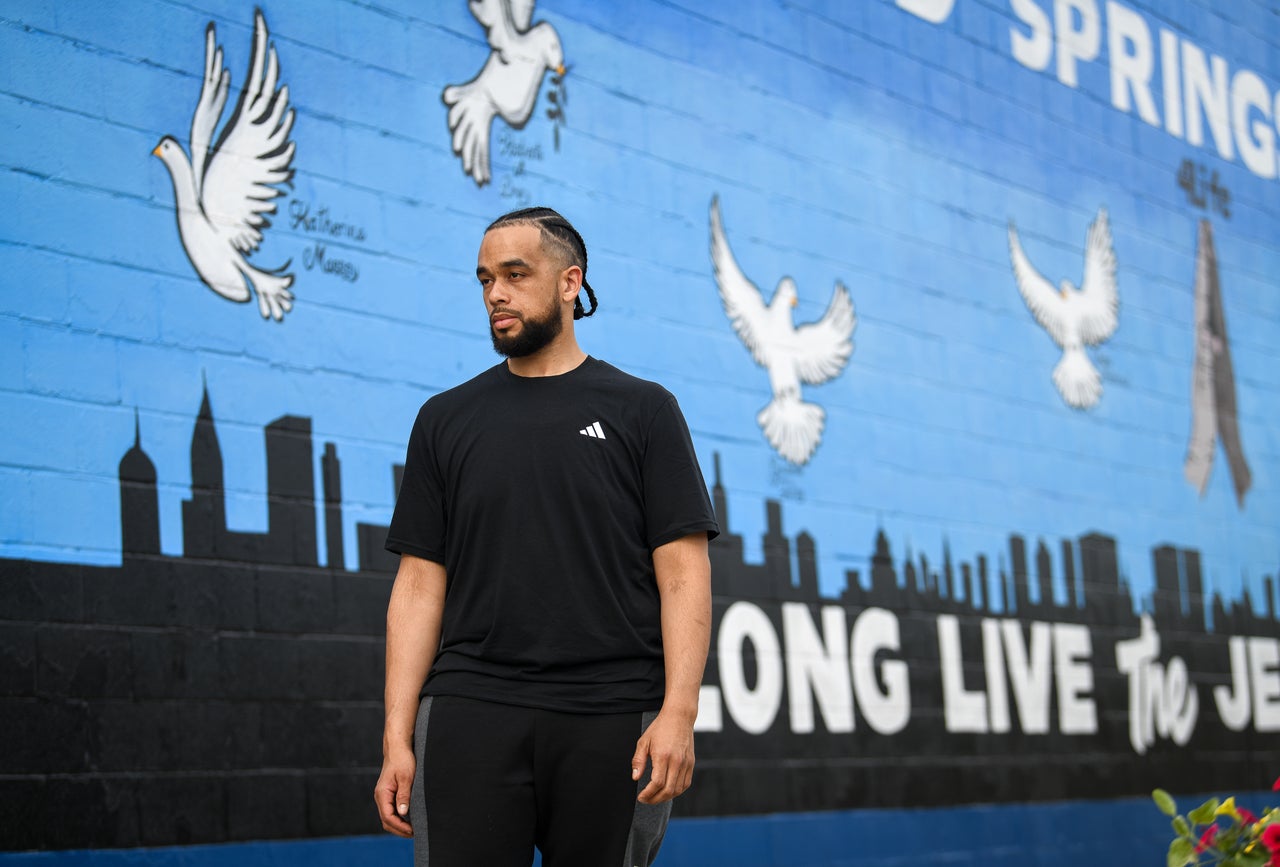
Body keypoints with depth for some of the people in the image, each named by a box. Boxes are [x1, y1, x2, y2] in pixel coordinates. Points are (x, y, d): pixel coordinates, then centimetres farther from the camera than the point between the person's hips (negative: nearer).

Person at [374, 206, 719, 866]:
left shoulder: (641, 410, 7)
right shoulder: (447, 419, 14)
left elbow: (683, 572, 1)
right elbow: (420, 583, 11)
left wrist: (679, 712, -12)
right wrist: (397, 736, 2)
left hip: (612, 721, -1)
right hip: (470, 713, 1)